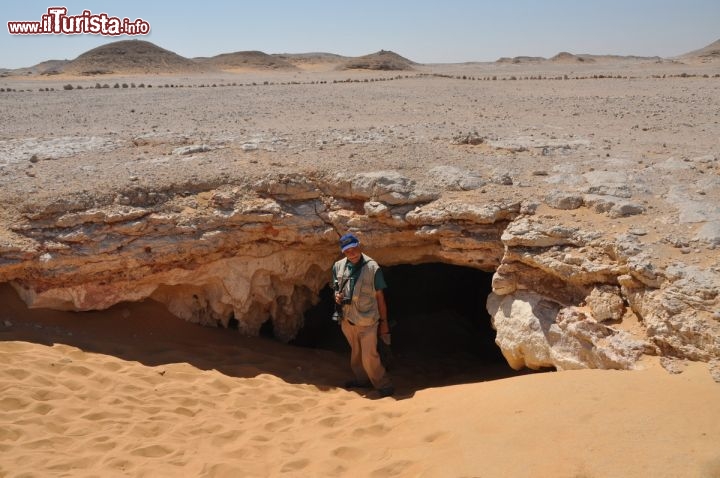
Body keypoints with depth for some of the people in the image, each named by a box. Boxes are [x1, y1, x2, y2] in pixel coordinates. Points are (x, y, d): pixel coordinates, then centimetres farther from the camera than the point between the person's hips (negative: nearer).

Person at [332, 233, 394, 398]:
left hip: (367, 321, -5)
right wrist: (337, 296, -10)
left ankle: (384, 386, 14)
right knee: (356, 353, 22)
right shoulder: (338, 266, -3)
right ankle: (362, 380, 41)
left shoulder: (372, 268, -15)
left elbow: (380, 296, -8)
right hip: (347, 320, 5)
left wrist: (384, 321, -4)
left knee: (369, 357, -4)